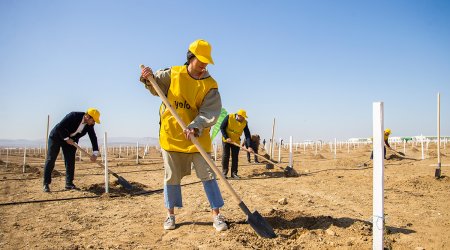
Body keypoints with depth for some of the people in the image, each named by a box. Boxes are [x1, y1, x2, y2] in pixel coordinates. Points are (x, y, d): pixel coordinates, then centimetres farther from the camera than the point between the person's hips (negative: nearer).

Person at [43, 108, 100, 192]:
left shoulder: (89, 125, -13)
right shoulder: (73, 116, -30)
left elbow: (93, 138, -14)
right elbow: (59, 127, -28)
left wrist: (95, 153, -21)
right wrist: (66, 138, -23)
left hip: (70, 140, 5)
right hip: (57, 137, -5)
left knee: (70, 161, -2)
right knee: (50, 160, -3)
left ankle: (69, 183, 6)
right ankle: (46, 184, 2)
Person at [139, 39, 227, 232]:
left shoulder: (210, 85, -6)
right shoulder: (172, 74, -1)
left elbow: (209, 113, -14)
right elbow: (156, 88, 12)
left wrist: (195, 127, -30)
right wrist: (148, 79, -10)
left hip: (198, 138, -1)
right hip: (171, 136, 1)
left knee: (208, 176, 1)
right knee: (171, 178, 10)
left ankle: (216, 215, 12)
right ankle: (170, 214, 26)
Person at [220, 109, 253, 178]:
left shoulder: (244, 122, -12)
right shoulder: (229, 117, -18)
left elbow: (247, 135, -15)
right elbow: (222, 127, -11)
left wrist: (249, 146, -24)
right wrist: (226, 137, -20)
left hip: (236, 141, 2)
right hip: (226, 140, -2)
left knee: (235, 157, 1)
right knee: (225, 156, -2)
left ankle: (234, 173, 10)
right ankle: (224, 173, 5)